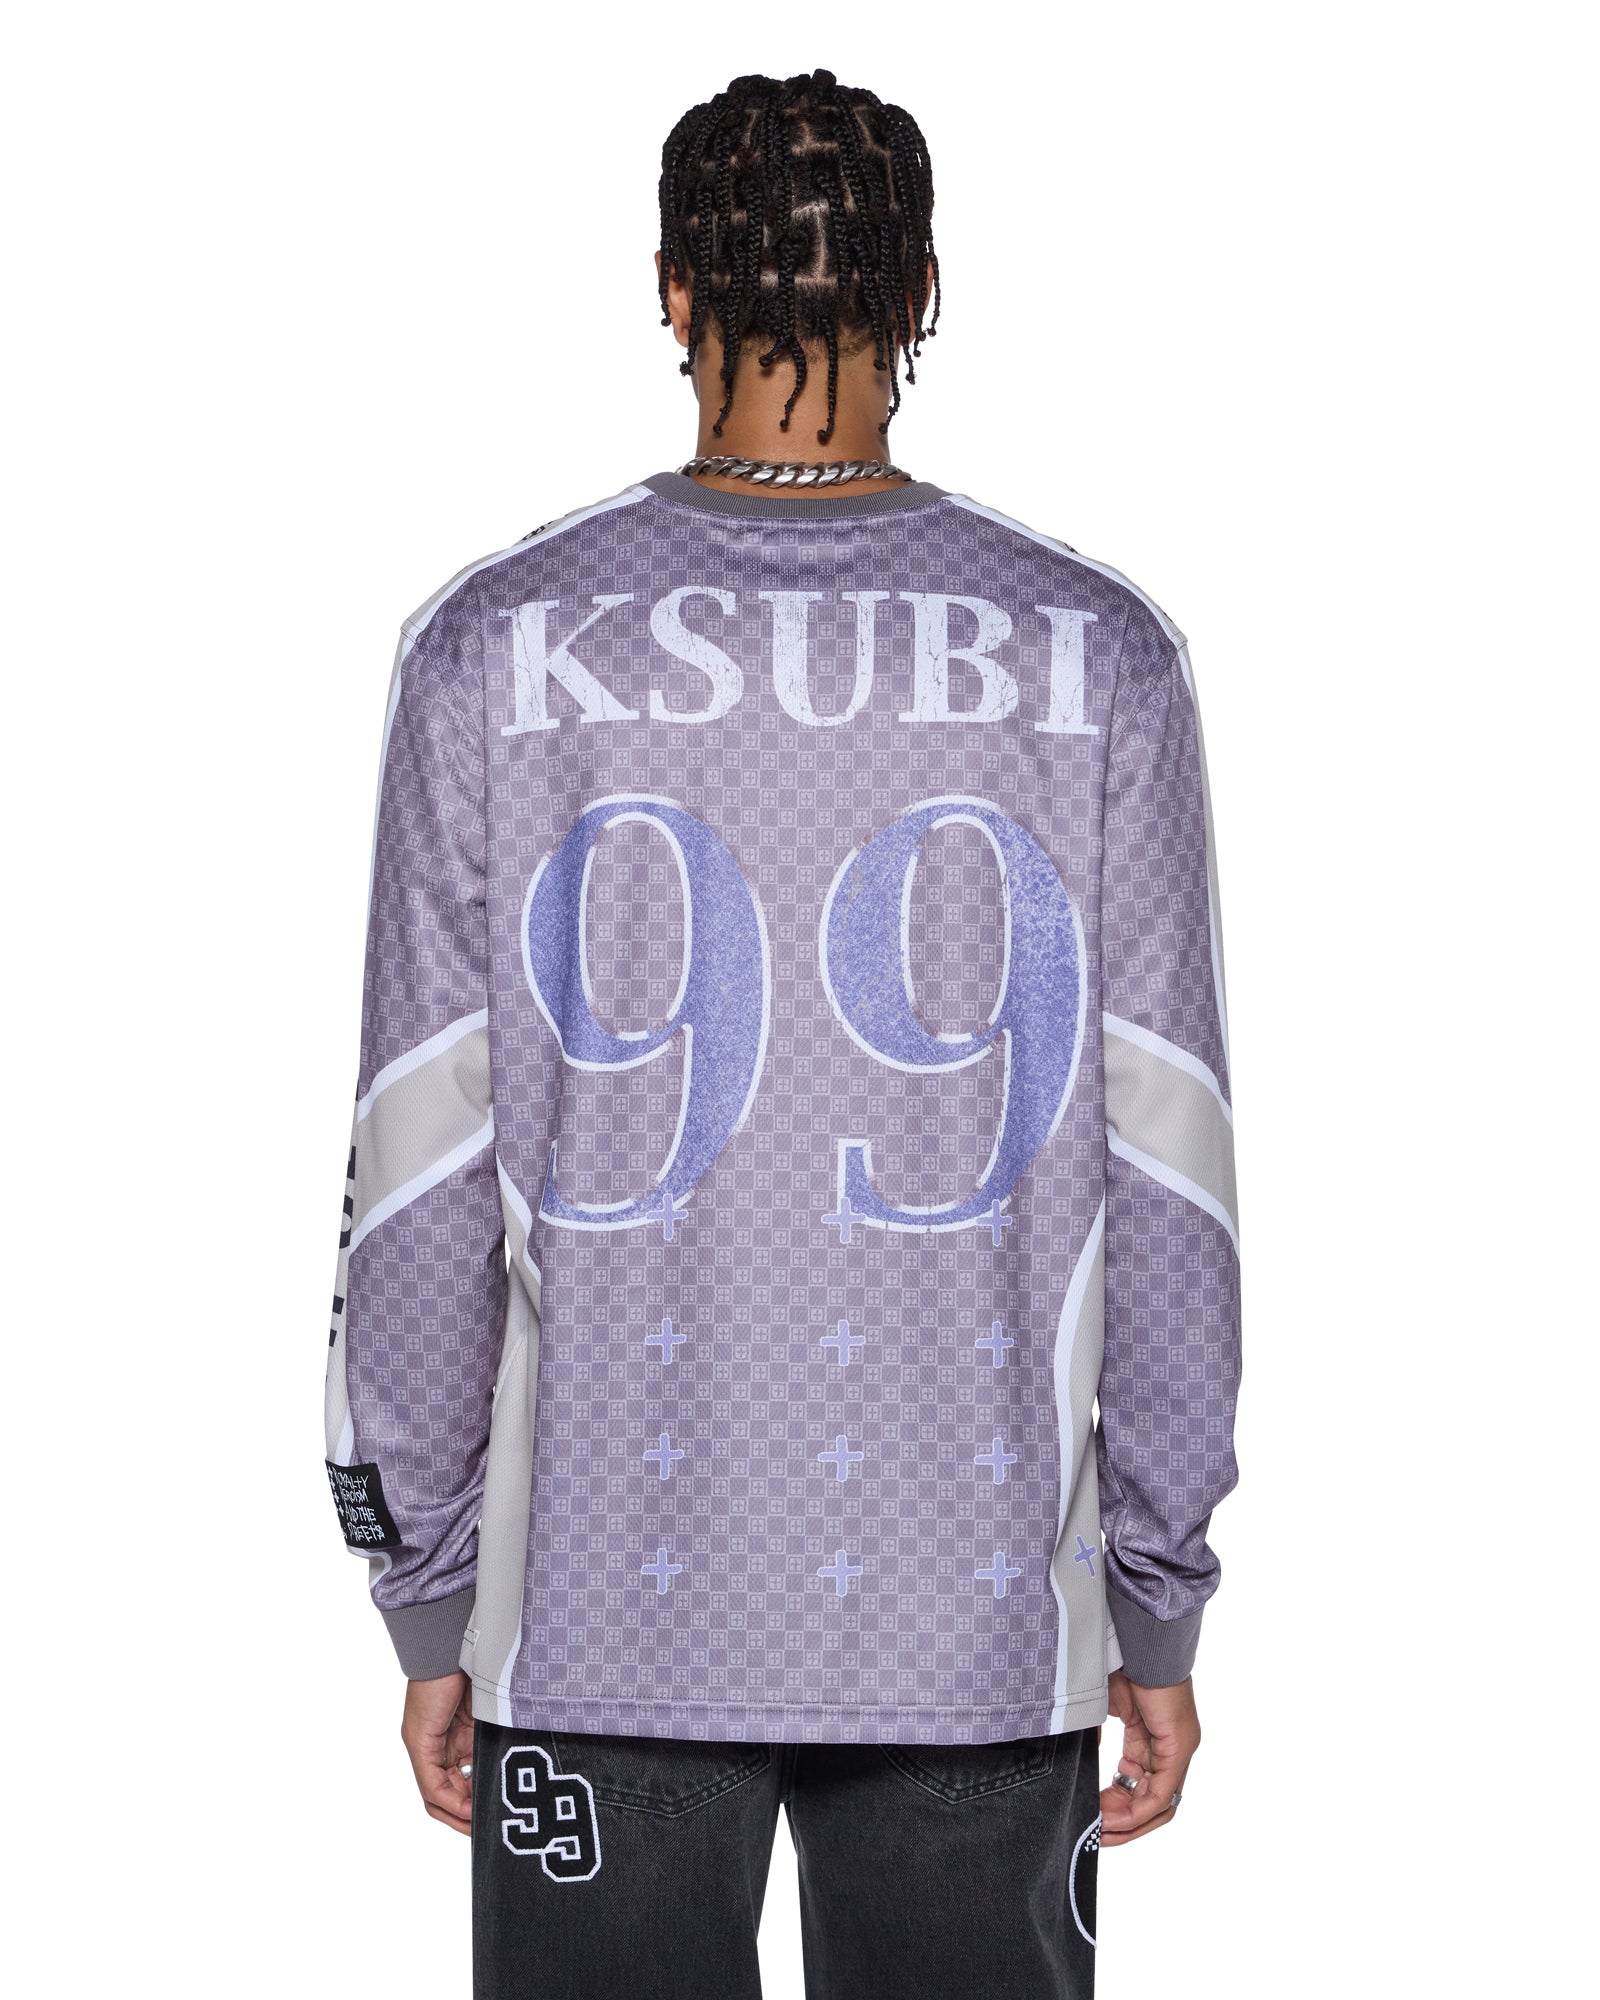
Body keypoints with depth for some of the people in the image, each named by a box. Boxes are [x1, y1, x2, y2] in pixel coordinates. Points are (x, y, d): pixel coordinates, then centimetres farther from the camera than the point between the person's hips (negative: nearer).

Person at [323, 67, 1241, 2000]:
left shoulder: (489, 648, -4)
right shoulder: (1098, 659, -3)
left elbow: (426, 1178, -3)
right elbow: (1163, 1189, -2)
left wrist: (429, 1609, 6)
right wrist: (1160, 1615, 7)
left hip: (597, 1623, 0)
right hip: (984, 1625, 1)